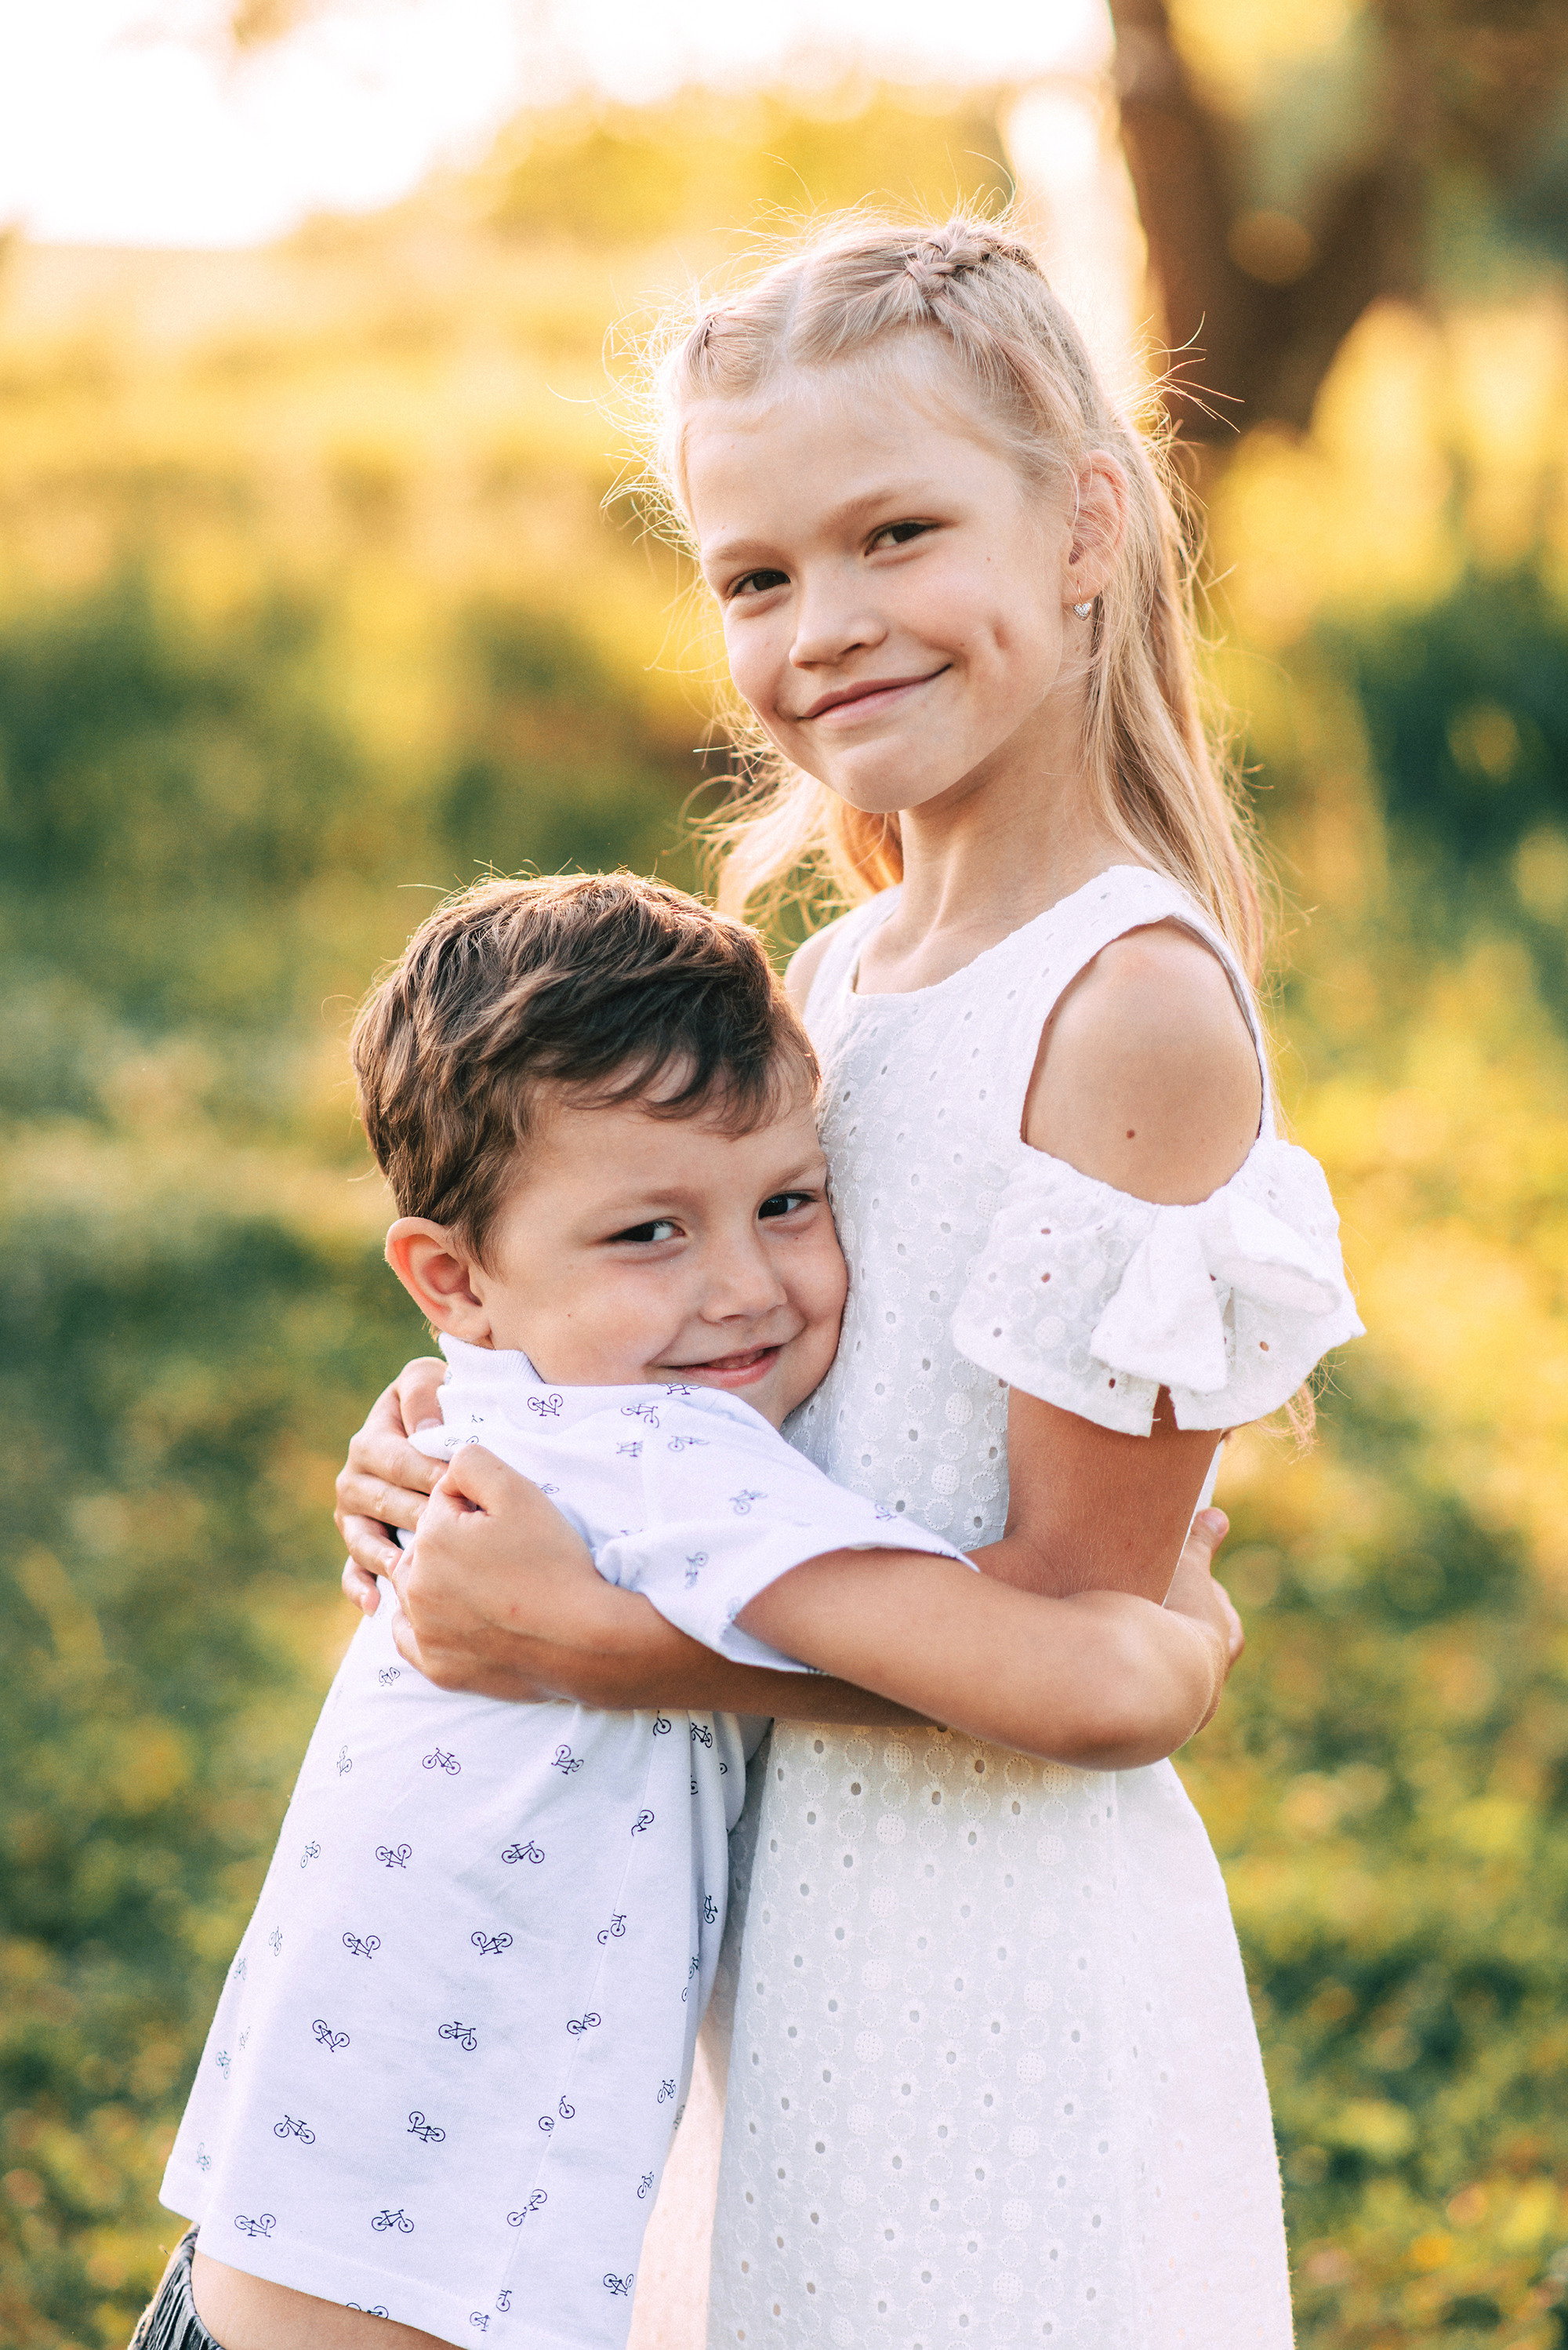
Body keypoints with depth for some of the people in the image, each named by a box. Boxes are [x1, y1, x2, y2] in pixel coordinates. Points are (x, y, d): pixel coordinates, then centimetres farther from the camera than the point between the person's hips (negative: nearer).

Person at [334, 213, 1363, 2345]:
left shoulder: (1138, 1005, -19)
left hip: (1004, 1962, -8)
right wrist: (493, 1447, -1)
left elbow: (1081, 1609, -18)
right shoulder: (838, 978, 6)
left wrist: (596, 1639, -19)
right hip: (801, 1889, 8)